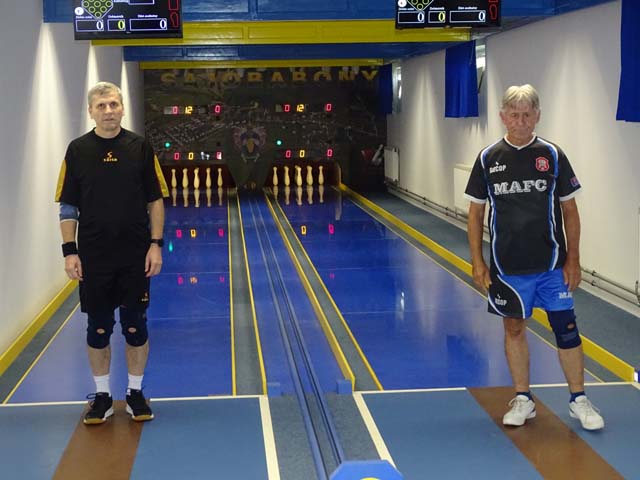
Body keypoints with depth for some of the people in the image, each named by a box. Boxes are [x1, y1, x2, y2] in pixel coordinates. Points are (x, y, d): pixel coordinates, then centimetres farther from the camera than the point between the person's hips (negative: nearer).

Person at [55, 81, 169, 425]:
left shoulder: (140, 148, -1)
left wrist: (156, 244, -6)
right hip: (93, 257, 0)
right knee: (98, 328, 8)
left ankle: (136, 393, 21)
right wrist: (69, 251, -5)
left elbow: (155, 200, 2)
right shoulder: (78, 150, 0)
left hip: (135, 256, 0)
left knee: (135, 326, 7)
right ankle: (102, 396, 21)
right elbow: (68, 207, 2)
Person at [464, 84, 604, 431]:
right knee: (514, 328, 10)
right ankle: (523, 399, 24)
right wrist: (477, 262, 0)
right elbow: (476, 213, 4)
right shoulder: (488, 159, -1)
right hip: (507, 266, 1)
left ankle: (579, 400, 16)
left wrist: (573, 259, -2)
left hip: (552, 263, -1)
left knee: (565, 328, 2)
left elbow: (569, 210, 2)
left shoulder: (552, 155, -2)